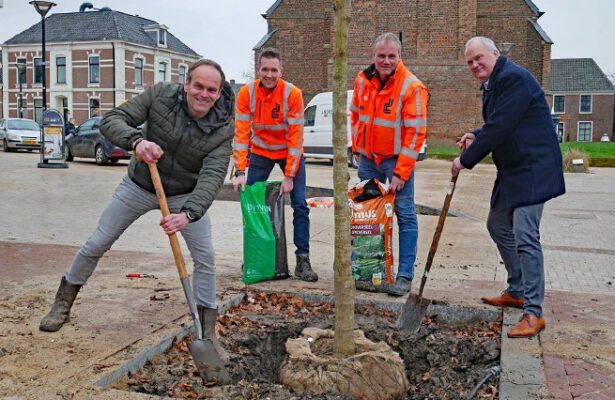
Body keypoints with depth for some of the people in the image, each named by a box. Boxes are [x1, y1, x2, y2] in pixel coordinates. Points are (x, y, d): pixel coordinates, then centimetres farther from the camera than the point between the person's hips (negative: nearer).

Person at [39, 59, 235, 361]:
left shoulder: (224, 128, -23)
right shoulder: (160, 95, -22)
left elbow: (212, 176, -33)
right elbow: (111, 120, -22)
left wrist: (188, 214, -48)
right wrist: (137, 140, -44)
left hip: (186, 195, 0)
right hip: (139, 186, 0)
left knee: (205, 257, -8)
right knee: (97, 244, 6)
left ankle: (207, 334, 6)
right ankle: (63, 304, 31)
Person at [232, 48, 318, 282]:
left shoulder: (292, 94, -21)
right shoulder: (246, 93, -15)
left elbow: (295, 137, -20)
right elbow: (241, 133, -16)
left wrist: (289, 176, -22)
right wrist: (240, 172, -23)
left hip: (289, 153, -2)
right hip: (260, 152, 2)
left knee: (300, 205, -9)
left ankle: (302, 260, -2)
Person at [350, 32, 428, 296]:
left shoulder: (412, 87, -15)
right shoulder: (363, 80, 2)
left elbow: (416, 132, -17)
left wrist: (400, 173, -20)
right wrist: (357, 147, 11)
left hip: (397, 159, -5)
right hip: (367, 158, 6)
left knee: (405, 215, -3)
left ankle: (405, 276, 4)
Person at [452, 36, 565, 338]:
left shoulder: (513, 78, -19)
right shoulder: (492, 84, 14)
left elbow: (500, 127, -24)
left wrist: (466, 160, -15)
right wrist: (476, 137, 4)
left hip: (533, 170, -11)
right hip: (512, 171, 11)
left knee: (525, 237, -14)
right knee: (498, 225, 19)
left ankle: (533, 312, -6)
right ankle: (517, 292, 33)